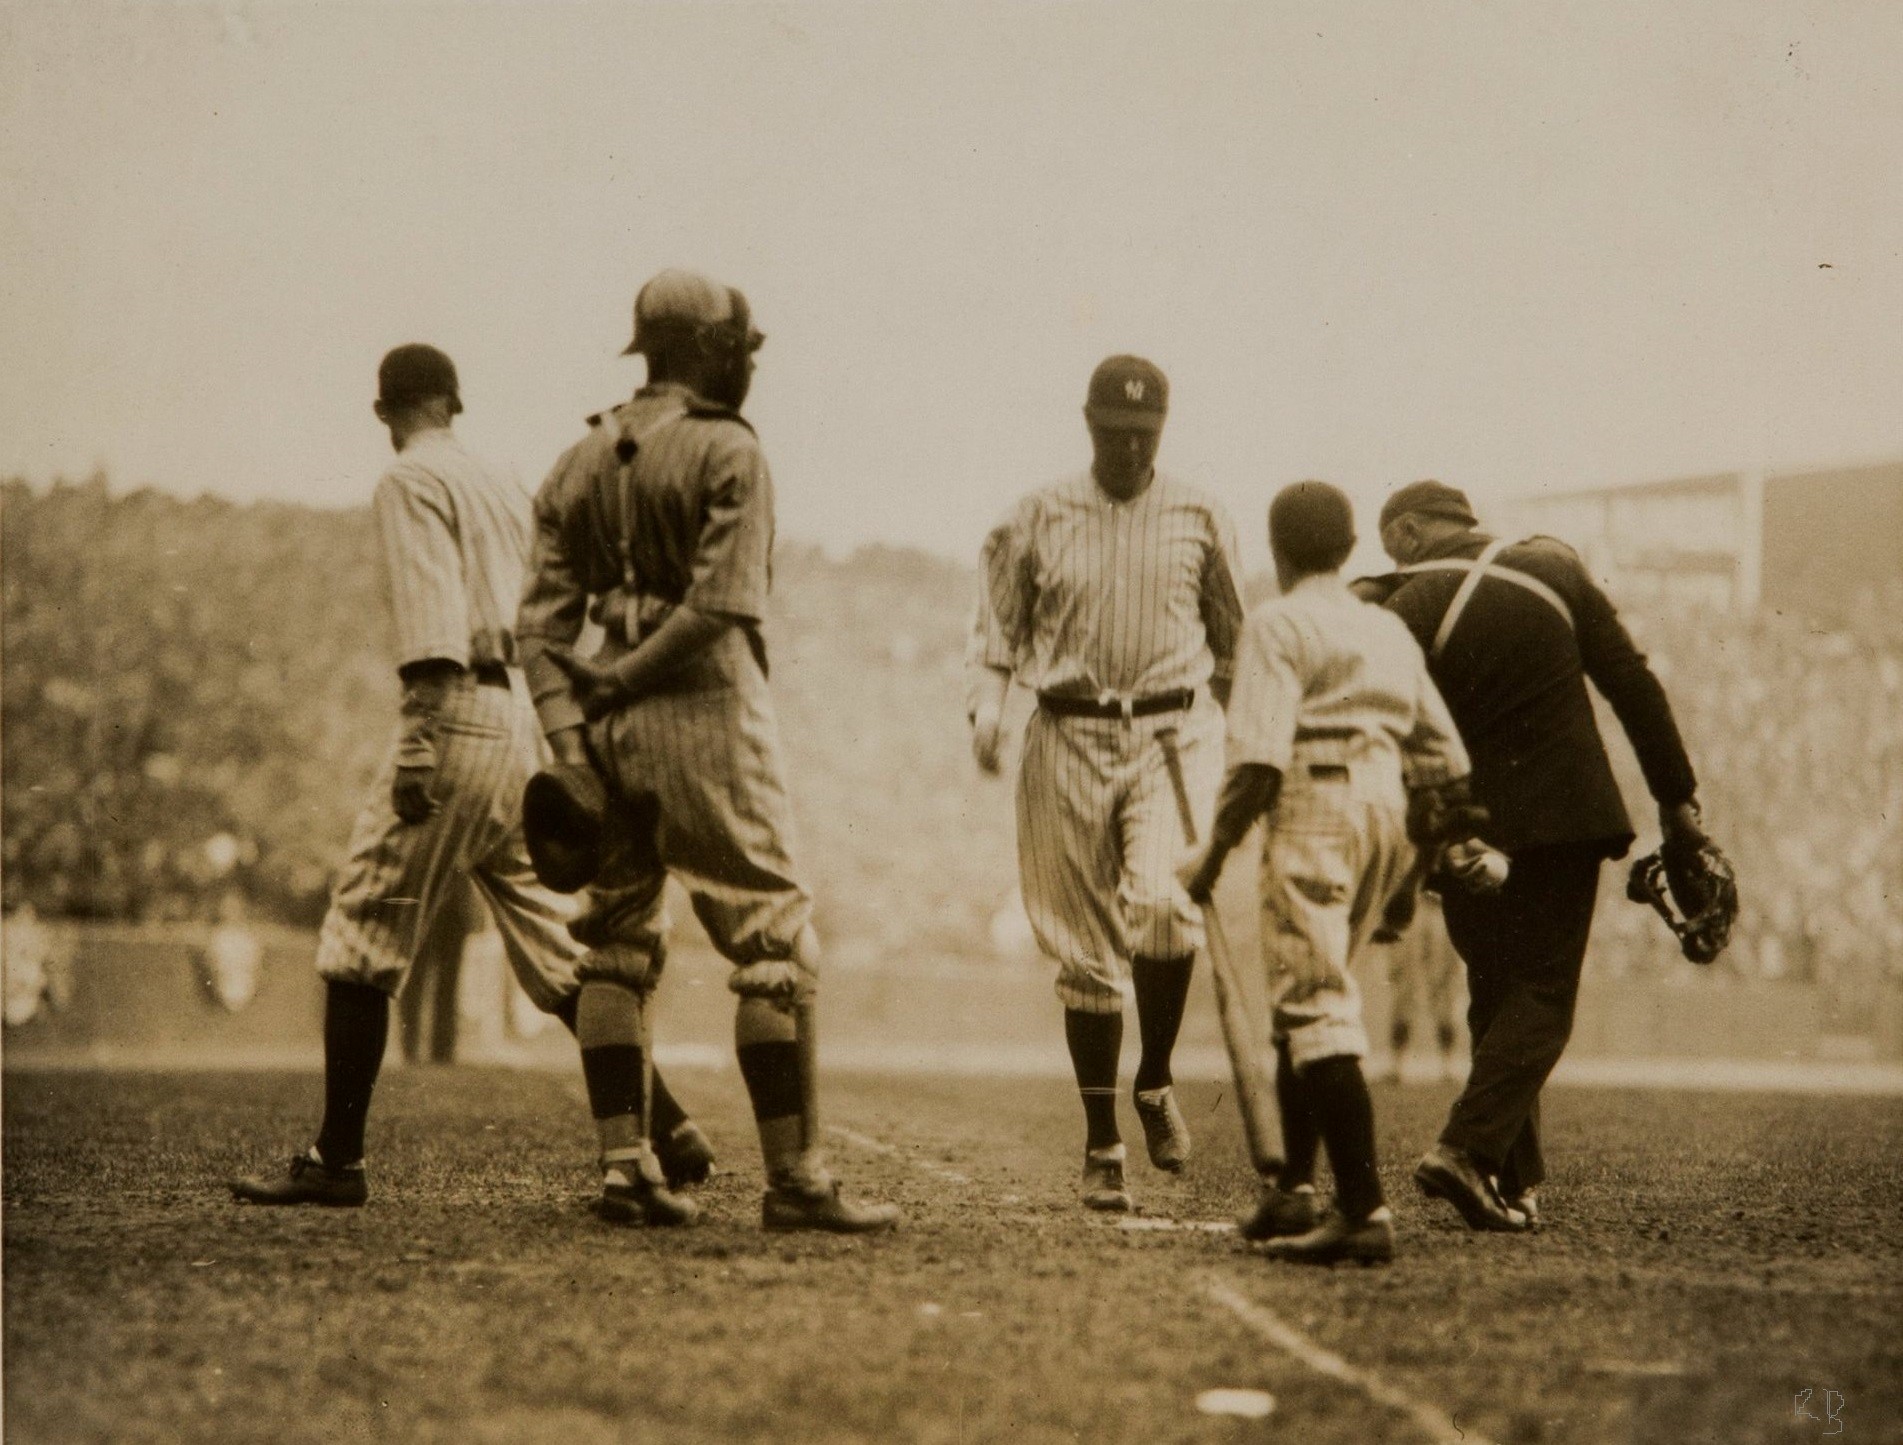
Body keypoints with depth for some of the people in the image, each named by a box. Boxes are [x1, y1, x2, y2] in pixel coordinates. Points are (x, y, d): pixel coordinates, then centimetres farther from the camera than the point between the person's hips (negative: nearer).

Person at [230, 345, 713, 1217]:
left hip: (459, 716, -8)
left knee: (363, 937, -1)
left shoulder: (412, 482, -3)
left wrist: (419, 743, -21)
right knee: (556, 955, 9)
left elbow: (432, 625, -16)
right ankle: (667, 1134, 2)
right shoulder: (504, 486, 20)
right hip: (525, 723, 8)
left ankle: (337, 1161, -1)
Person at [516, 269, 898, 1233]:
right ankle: (793, 1178, -4)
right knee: (776, 952, -2)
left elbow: (542, 621, 5)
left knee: (616, 950, 12)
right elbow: (721, 604, -16)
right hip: (706, 717, -6)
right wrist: (619, 679, -8)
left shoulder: (579, 464, 12)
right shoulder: (727, 453, -6)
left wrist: (568, 736, 0)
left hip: (610, 725, 6)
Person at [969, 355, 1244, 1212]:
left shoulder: (1200, 520, 7)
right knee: (1086, 948, 2)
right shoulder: (1036, 521, 5)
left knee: (1162, 903, -25)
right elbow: (997, 628, 8)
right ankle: (1101, 1149, 12)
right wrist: (986, 706, -10)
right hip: (1069, 739, 1)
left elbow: (1231, 637, 17)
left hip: (1173, 732, 0)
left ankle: (1156, 1080, -1)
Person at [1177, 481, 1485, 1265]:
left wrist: (1215, 849, -8)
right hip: (1386, 814, 8)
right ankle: (1294, 1188, 18)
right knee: (1306, 1002, 18)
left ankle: (1364, 1211, -17)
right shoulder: (1389, 630, 18)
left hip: (1315, 811, -8)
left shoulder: (1278, 625, -4)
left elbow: (1260, 757, -14)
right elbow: (1443, 756, 16)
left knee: (1315, 1007, -10)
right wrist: (1444, 837, 28)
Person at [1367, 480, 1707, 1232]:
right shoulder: (1554, 568, 3)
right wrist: (1677, 796, 8)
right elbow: (1632, 683, 3)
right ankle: (1468, 1148, -18)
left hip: (1469, 826, 1)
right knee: (1541, 998, 0)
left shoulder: (1406, 611, -3)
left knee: (1496, 996, 14)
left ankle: (1514, 1180, 13)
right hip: (1563, 817, 0)